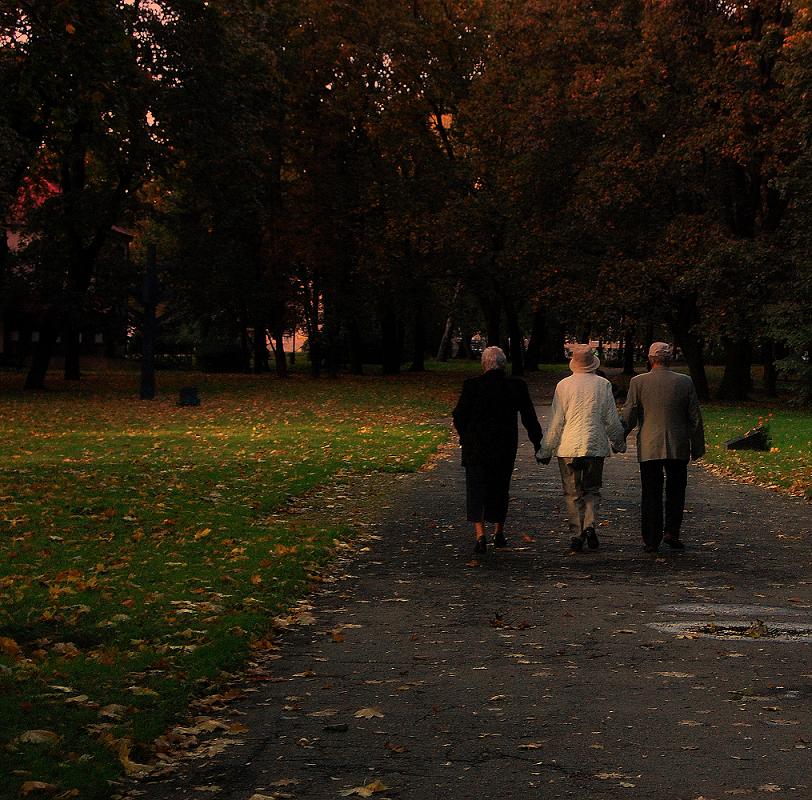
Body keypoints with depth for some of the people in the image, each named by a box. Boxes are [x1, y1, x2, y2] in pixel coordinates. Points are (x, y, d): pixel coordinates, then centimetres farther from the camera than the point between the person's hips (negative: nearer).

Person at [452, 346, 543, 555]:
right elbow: (529, 418, 1)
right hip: (506, 448, 3)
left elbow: (459, 416, -4)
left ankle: (480, 534, -15)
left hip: (476, 446, -2)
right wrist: (538, 444, 9)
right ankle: (499, 533, 28)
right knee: (500, 489, 18)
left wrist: (464, 436, 15)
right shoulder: (517, 386, -3)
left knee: (477, 490, 1)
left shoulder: (472, 386, -9)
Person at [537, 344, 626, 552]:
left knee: (573, 494, 7)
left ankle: (576, 535, 3)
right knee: (592, 490, 13)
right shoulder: (603, 385, -2)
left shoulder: (564, 385, -4)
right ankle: (589, 525, -7)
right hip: (596, 447, 1)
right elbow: (612, 419, 3)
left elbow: (556, 422, -2)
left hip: (568, 447, -1)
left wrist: (546, 451, 6)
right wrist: (618, 443, 19)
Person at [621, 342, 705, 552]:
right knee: (676, 492, 15)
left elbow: (628, 416, -5)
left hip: (648, 448, -1)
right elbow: (695, 418, 2)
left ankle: (652, 541, 6)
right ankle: (671, 531, 3)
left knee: (651, 495, 6)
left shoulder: (638, 382, -6)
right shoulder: (685, 382, -2)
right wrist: (697, 447, 11)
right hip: (678, 448, 1)